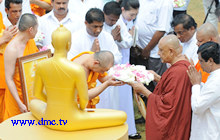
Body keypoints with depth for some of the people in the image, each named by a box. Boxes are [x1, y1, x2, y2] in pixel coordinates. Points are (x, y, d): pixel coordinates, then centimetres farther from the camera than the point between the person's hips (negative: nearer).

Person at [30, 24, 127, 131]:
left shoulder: (41, 66, -11)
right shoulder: (78, 69, -26)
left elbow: (37, 93, 5)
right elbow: (84, 99, -15)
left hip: (49, 118, 5)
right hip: (71, 122, -5)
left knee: (33, 103, 41)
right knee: (122, 116, 7)